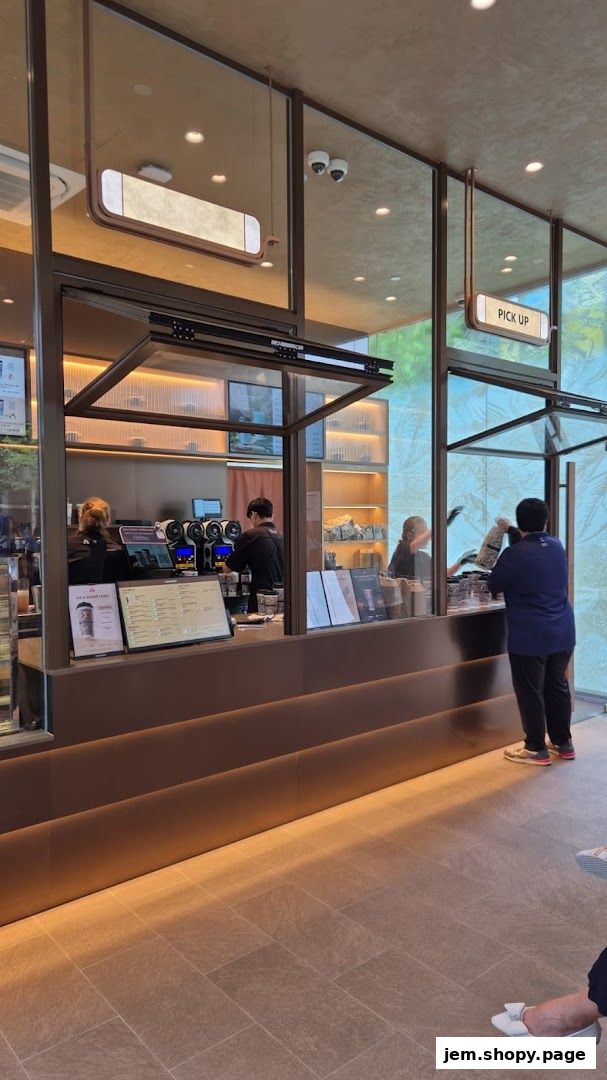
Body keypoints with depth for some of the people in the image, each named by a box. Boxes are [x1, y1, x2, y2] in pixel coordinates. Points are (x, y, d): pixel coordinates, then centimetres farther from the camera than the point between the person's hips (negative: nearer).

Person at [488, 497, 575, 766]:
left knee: (530, 692, 5)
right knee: (558, 687, 17)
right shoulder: (557, 546, 4)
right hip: (562, 633, 7)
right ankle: (563, 743, 29)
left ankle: (537, 749, 14)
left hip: (530, 637, -7)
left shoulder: (514, 554, -17)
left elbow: (493, 586, -4)